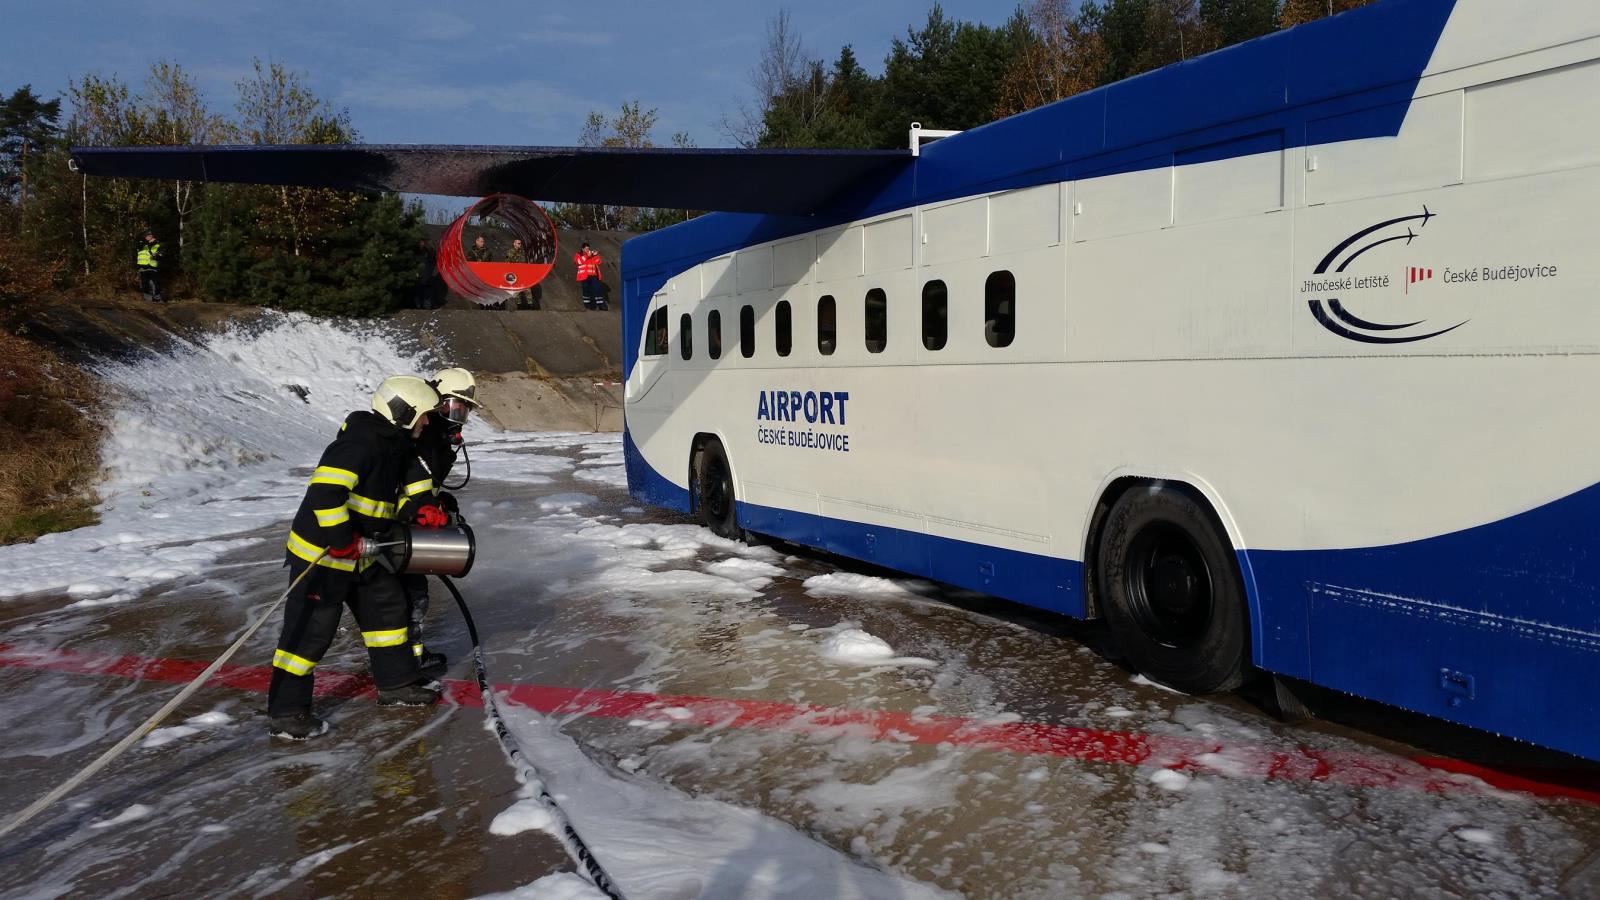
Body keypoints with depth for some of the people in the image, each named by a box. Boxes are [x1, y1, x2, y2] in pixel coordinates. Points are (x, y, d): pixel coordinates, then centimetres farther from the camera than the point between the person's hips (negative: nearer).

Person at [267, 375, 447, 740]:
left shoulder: (391, 444, 9)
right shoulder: (359, 445, -23)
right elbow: (325, 490, -33)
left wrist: (421, 510, 12)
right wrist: (341, 540, -28)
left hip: (359, 554, 10)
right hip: (320, 554, -10)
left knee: (387, 605, 16)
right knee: (311, 630, -4)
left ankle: (396, 683, 30)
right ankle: (286, 713, 8)